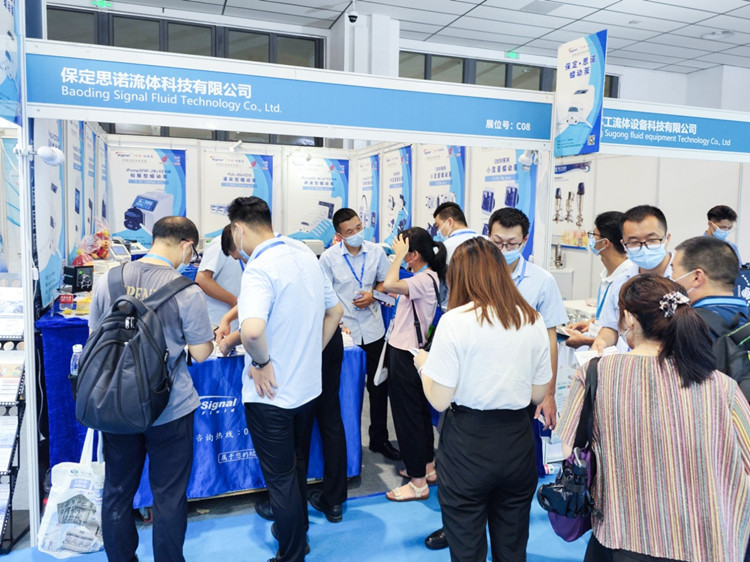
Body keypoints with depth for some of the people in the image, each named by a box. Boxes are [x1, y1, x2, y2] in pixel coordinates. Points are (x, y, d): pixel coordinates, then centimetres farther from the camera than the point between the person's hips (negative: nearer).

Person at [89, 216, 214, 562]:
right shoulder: (187, 291, -17)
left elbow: (95, 336, 7)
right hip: (169, 410, -4)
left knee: (117, 492, 20)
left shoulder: (108, 280, -5)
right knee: (169, 496, 12)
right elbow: (200, 353, -11)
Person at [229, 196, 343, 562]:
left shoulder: (259, 268, -23)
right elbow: (334, 312, 13)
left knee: (280, 477, 9)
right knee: (296, 466, 25)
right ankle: (298, 532, 44)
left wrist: (261, 362, -21)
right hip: (308, 385, 8)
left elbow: (252, 329, -40)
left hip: (271, 394, -8)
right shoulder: (307, 258, 3)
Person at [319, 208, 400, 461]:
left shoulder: (376, 251, -2)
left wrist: (372, 295, -10)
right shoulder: (329, 258, -9)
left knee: (379, 386, 11)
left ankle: (379, 438, 28)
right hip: (344, 331, -2)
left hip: (373, 329, 3)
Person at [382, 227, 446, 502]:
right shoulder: (423, 277, 10)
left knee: (407, 415, 0)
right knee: (419, 411, 20)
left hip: (406, 355, -10)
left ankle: (418, 483, 12)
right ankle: (427, 467, 35)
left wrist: (398, 256, -25)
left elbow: (390, 285, -38)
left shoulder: (426, 279, -22)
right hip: (407, 350, 10)